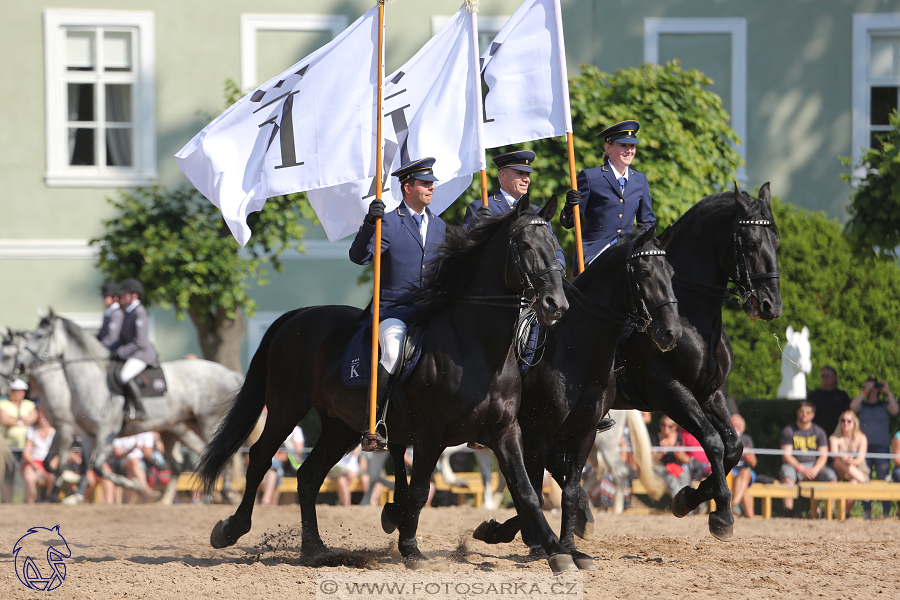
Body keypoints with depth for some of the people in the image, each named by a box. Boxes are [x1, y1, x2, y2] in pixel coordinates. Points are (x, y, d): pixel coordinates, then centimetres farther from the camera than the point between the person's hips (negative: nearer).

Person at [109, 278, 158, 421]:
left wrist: (120, 352, -21)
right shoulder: (127, 313, 16)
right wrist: (110, 350, 7)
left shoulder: (139, 313, -14)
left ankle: (139, 411, -26)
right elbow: (123, 338, 22)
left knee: (125, 376, -31)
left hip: (142, 353, -11)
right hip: (130, 353, 11)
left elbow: (140, 342, -20)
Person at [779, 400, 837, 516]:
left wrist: (815, 469, -17)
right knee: (787, 475, -36)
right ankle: (788, 510, -41)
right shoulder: (788, 431, 4)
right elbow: (786, 456, -4)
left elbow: (823, 455, 4)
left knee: (831, 476, -26)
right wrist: (801, 469, -18)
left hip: (815, 465, 2)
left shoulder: (818, 432, 10)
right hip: (794, 465, -2)